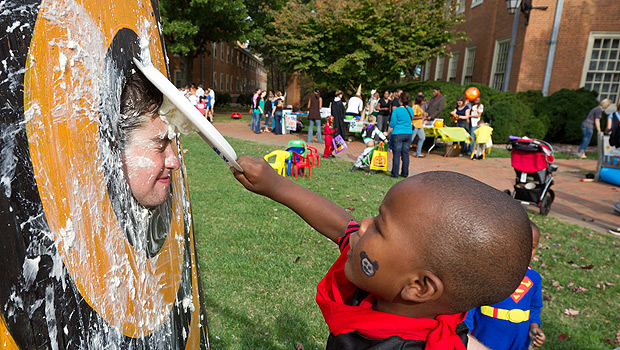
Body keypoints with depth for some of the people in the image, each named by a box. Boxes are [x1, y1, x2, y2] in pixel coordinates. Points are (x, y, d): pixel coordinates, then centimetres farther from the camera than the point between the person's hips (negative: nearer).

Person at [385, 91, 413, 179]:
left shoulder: (396, 110, -11)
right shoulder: (411, 110, 5)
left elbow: (392, 125, -8)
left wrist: (388, 134, 5)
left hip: (397, 134, -5)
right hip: (408, 134, 5)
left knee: (396, 154, 0)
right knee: (405, 154, 10)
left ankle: (395, 173, 3)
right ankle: (405, 173, 17)